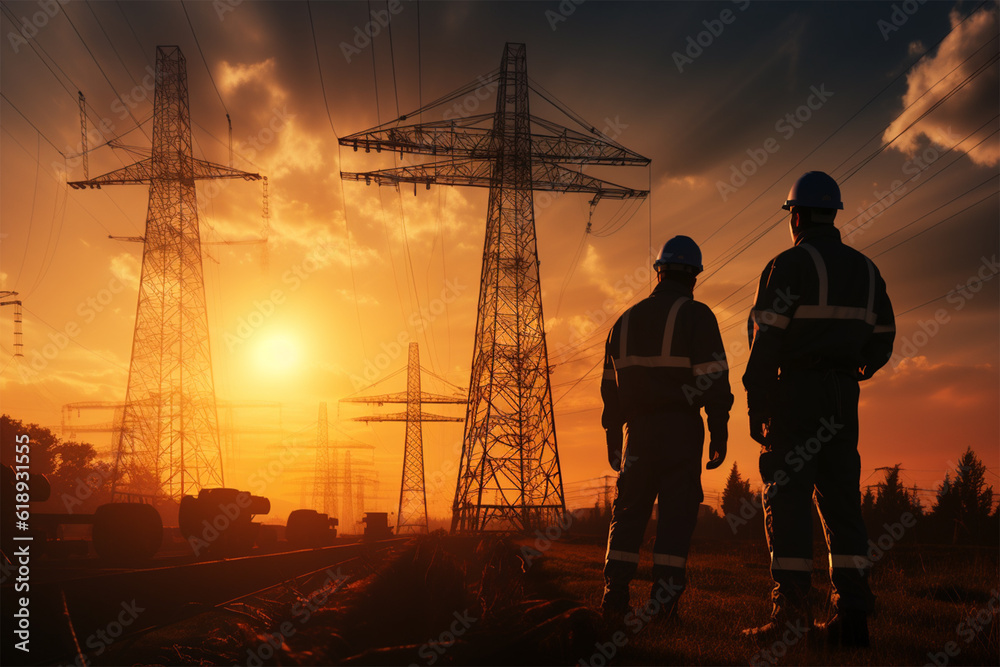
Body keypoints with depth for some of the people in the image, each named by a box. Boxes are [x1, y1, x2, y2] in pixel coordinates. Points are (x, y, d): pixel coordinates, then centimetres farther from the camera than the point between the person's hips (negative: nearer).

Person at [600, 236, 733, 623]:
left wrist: (613, 439, 21)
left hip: (637, 429, 4)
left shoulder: (626, 320, 14)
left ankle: (615, 595, 3)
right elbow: (713, 379, -10)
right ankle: (663, 599, -5)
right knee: (677, 512, -1)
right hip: (681, 428, -4)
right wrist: (719, 435, -6)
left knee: (629, 511, 8)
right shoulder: (695, 316, -3)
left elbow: (611, 385, 16)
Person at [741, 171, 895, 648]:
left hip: (795, 393, -6)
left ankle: (791, 613, -10)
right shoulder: (865, 270, 14)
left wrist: (756, 405, -7)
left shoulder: (789, 265, -6)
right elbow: (882, 339, 18)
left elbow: (766, 340, -11)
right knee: (841, 499, 7)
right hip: (844, 395, 6)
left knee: (787, 500, -5)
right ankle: (851, 614, 3)